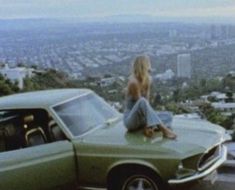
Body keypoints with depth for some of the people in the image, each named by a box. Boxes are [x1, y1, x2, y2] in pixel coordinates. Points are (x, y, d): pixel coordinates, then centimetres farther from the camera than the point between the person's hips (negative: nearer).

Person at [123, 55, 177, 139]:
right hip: (130, 119, -8)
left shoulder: (147, 80, 5)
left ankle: (149, 127, -24)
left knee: (168, 117, 2)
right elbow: (141, 102, -19)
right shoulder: (133, 82, -18)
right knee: (142, 101, -36)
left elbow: (147, 102, -1)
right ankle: (164, 129, -43)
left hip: (142, 118, 8)